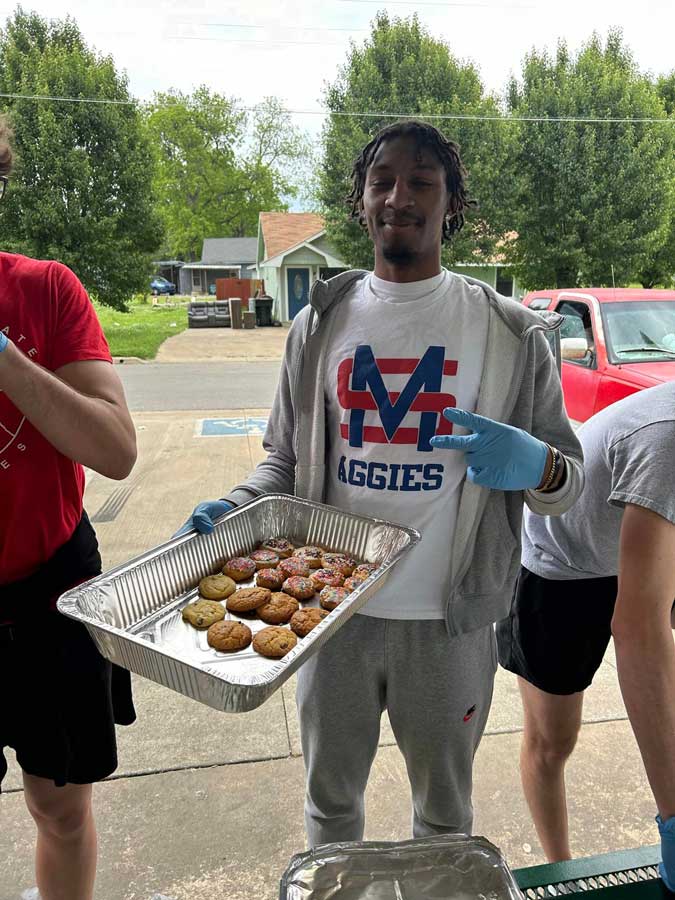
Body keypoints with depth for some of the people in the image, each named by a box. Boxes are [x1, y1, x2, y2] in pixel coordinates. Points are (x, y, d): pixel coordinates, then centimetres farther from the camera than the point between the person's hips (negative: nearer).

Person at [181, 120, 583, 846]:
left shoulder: (507, 331, -3)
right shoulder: (320, 323, 1)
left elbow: (568, 477, 1)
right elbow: (284, 460, 7)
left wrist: (536, 466, -22)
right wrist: (232, 511, -12)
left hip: (449, 620, -1)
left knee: (444, 811, 24)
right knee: (330, 802, 23)